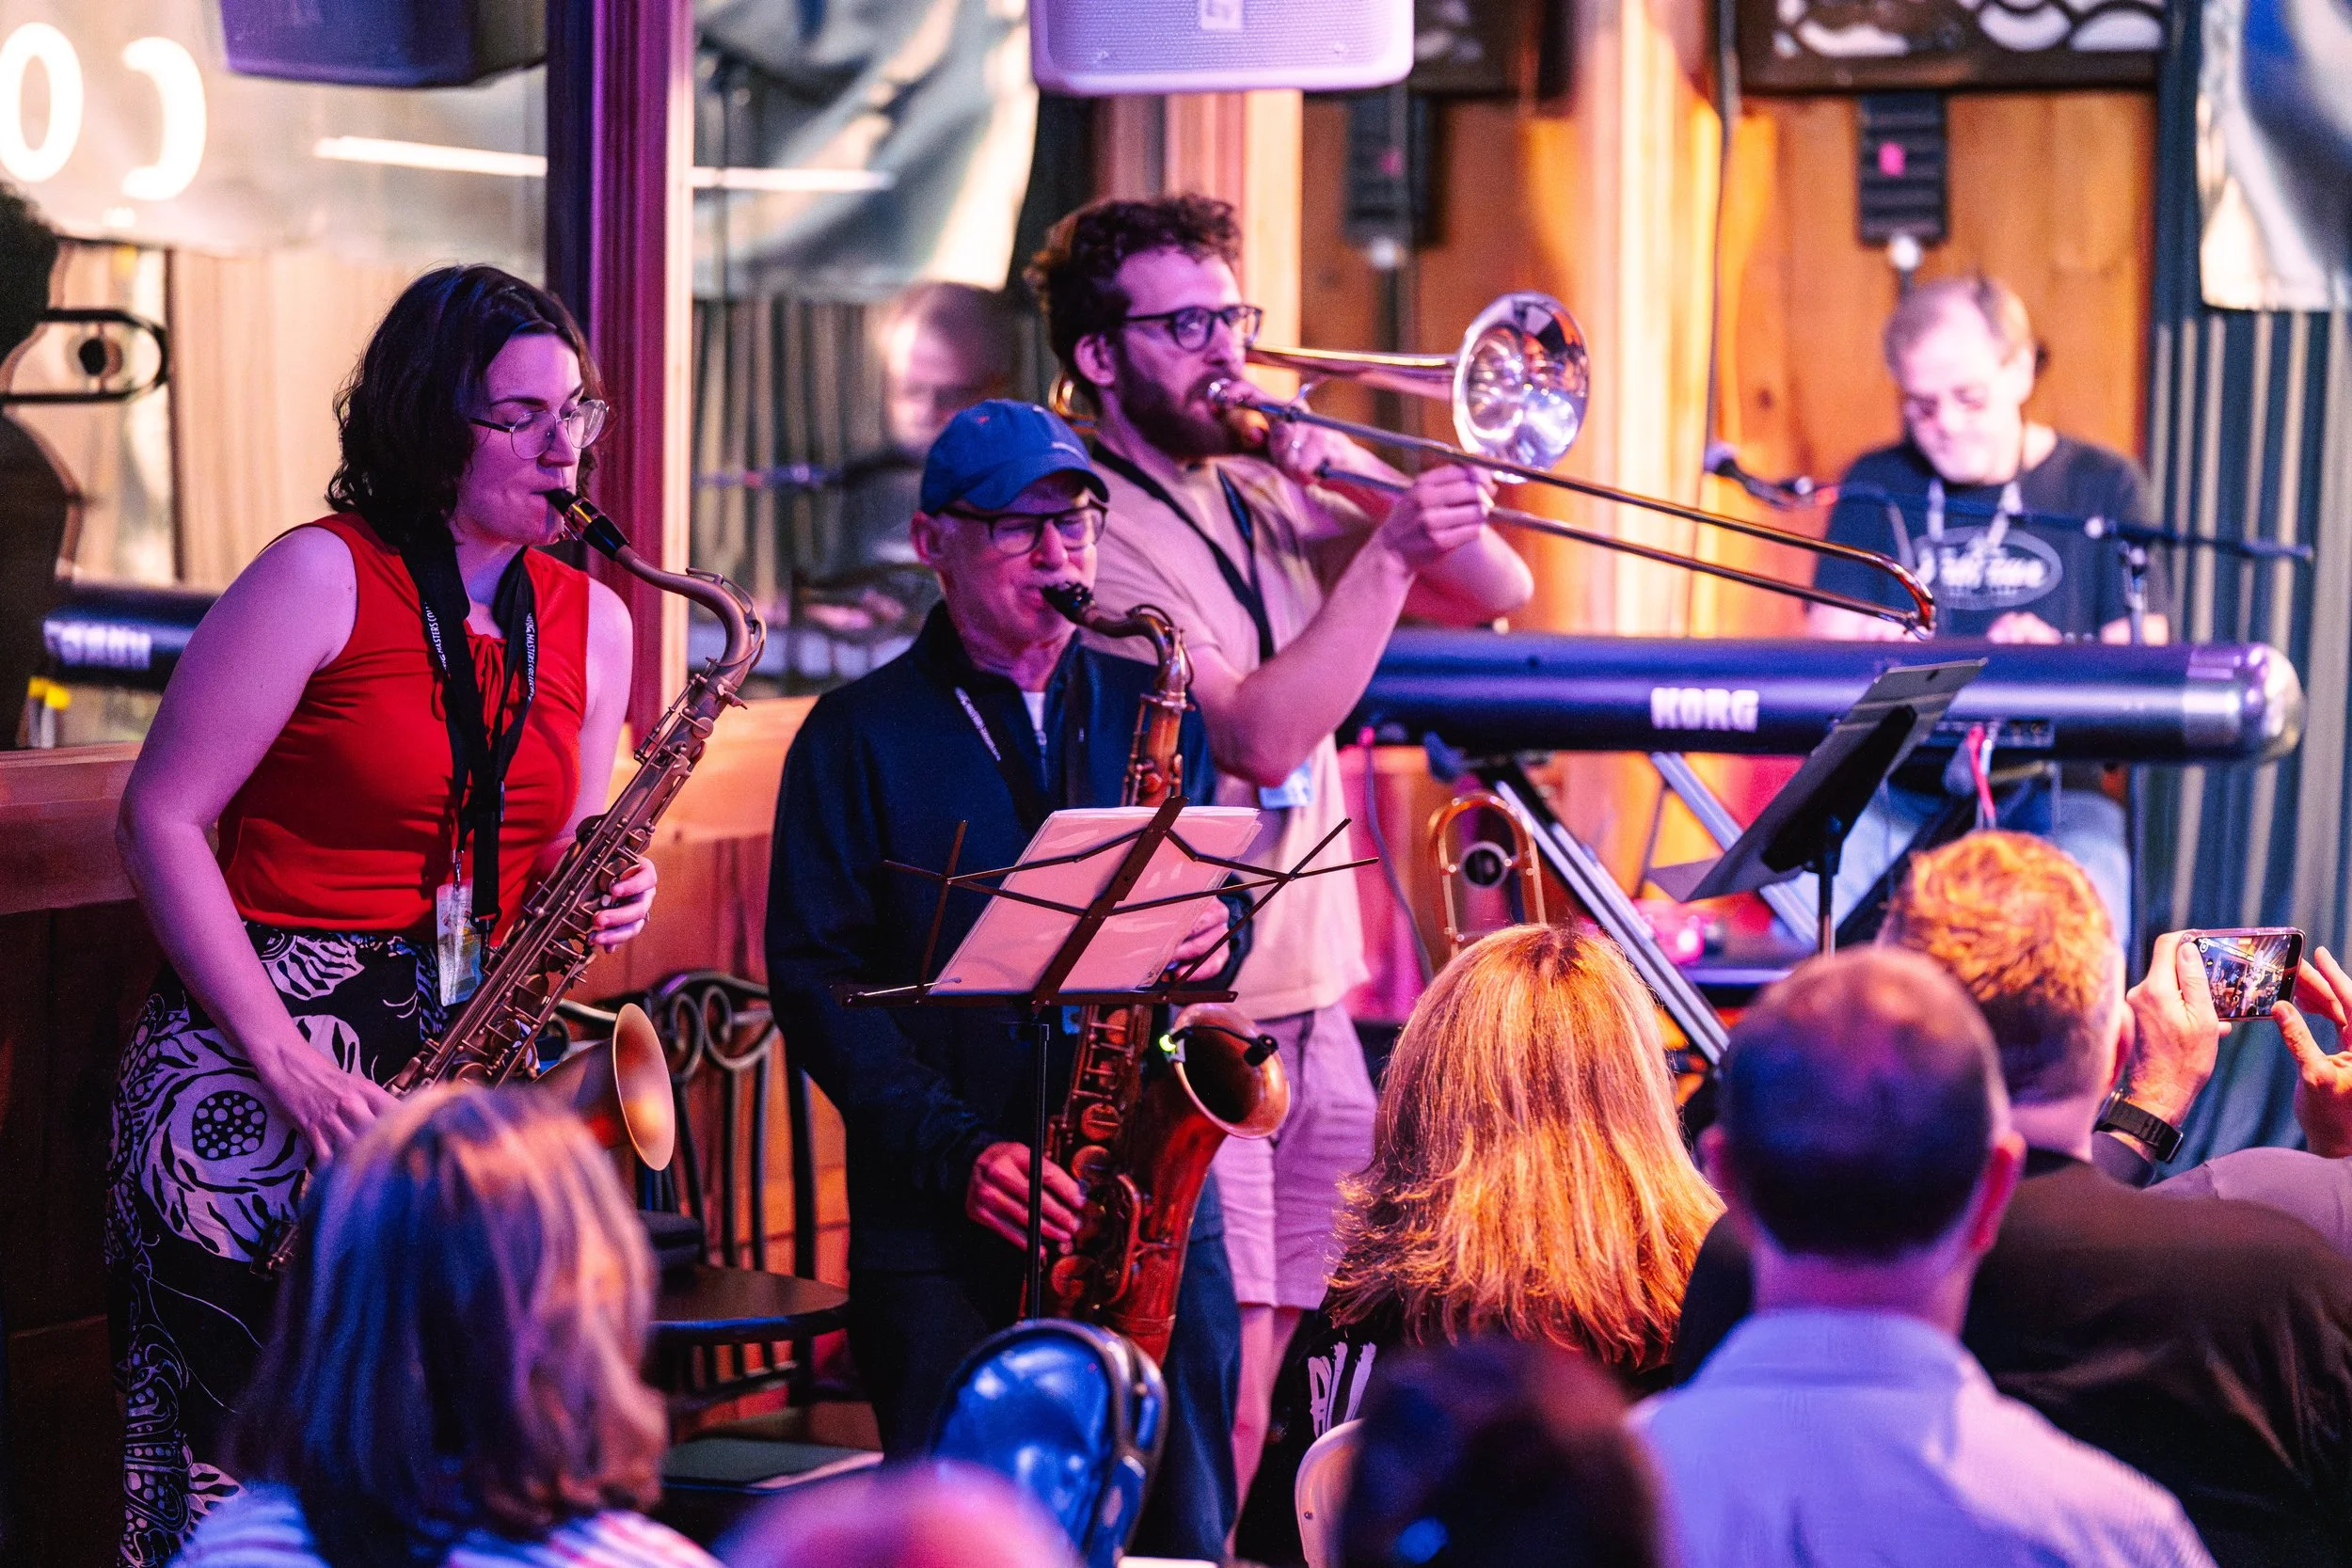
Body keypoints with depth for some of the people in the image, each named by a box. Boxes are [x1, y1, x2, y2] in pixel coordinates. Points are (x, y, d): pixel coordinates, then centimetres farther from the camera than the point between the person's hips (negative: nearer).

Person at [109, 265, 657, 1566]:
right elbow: (162, 821, -8)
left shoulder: (590, 620, 11)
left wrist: (603, 897, -4)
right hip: (252, 1054, -5)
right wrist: (288, 1063, -16)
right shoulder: (324, 578, -6)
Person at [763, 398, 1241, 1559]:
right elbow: (814, 980, -3)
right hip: (941, 1231, -3)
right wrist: (955, 1150, -15)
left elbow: (1220, 891, 20)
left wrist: (1213, 930, -6)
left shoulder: (1148, 707, 14)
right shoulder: (858, 736, 3)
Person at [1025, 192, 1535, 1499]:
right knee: (1222, 1410, -11)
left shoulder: (1266, 496, 13)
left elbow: (1497, 593, 11)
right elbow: (1259, 736, -21)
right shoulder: (1097, 530, -11)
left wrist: (1355, 476, -2)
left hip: (1313, 1006, 8)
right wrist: (1386, 552, -24)